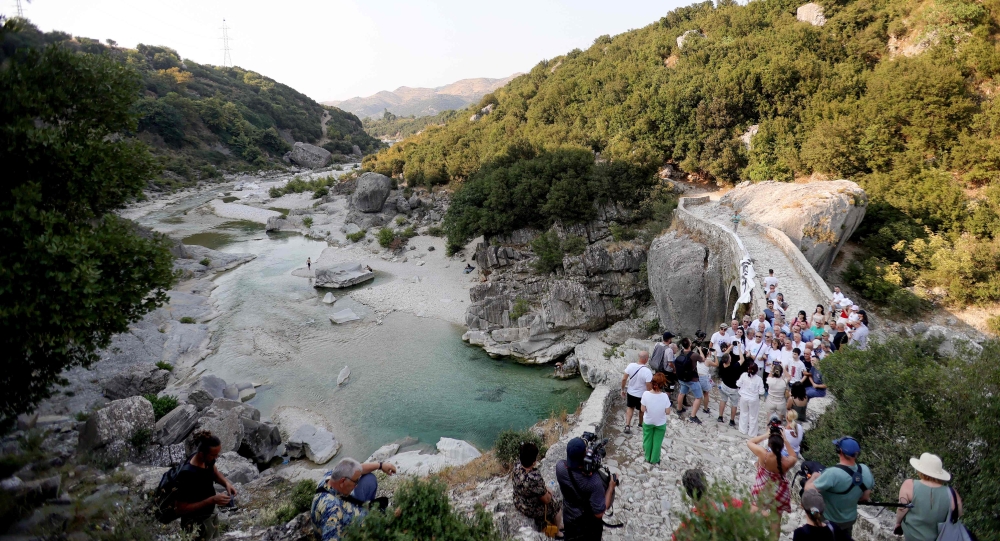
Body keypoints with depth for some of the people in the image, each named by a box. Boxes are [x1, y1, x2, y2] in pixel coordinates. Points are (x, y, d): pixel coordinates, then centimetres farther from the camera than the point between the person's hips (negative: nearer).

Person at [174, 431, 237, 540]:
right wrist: (212, 500, -30)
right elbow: (180, 509, -27)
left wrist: (227, 483, -8)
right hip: (196, 524, -7)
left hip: (211, 516, 7)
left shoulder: (207, 459, -12)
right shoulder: (187, 475, -34)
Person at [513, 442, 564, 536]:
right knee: (557, 505, 19)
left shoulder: (518, 467, -18)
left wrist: (545, 488, 1)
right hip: (531, 510, -6)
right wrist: (548, 494, -2)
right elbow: (546, 500, -24)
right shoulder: (535, 478, -39)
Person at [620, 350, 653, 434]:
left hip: (630, 392, 3)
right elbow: (649, 387, -24)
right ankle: (641, 424, 48)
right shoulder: (647, 371, -30)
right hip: (642, 395, -3)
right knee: (642, 410, 25)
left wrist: (623, 390, 6)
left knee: (630, 407, 25)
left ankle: (627, 425, 15)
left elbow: (624, 379, -9)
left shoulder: (631, 365, -17)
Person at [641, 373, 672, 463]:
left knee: (648, 440, 24)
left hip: (648, 422, 1)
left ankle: (648, 458, 42)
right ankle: (654, 460, 38)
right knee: (657, 442, 21)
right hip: (660, 423, -1)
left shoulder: (646, 394, -26)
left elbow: (643, 410, -16)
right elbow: (667, 412, -18)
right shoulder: (665, 396, -28)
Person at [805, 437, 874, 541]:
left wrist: (814, 476, -14)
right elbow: (865, 497, -2)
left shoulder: (832, 474, -39)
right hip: (850, 519, 5)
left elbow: (808, 490, -32)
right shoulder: (865, 470, -18)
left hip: (828, 521, -5)